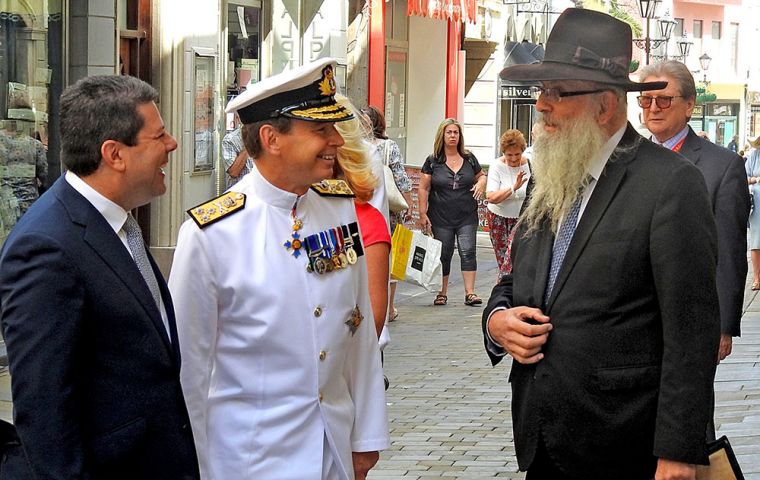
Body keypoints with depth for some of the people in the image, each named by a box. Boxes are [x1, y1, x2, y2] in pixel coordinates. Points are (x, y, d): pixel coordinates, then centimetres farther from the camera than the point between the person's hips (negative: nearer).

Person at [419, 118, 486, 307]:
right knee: (443, 254, 5)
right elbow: (423, 189, 1)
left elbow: (481, 175, 22)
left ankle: (470, 292, -6)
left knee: (468, 252, -7)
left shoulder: (469, 159, 7)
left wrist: (481, 183, -3)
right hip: (441, 218, -1)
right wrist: (423, 214, -5)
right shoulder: (432, 161, 1)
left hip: (467, 217, 1)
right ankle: (442, 293, 15)